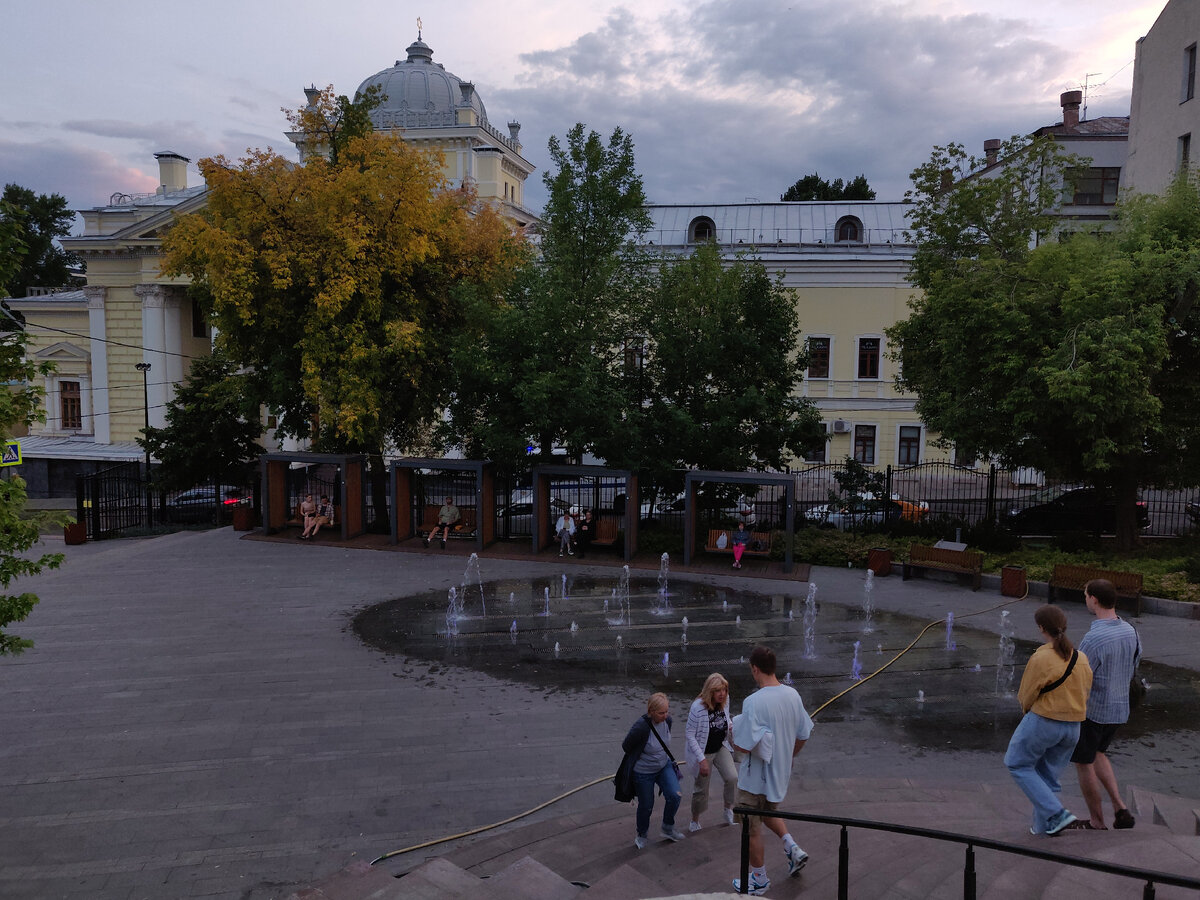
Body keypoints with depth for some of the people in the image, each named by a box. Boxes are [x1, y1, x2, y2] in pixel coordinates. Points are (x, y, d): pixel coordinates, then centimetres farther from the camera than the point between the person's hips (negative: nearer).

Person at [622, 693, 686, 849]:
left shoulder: (667, 720, -12)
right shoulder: (641, 727, -32)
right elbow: (626, 746, -16)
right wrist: (641, 757, -2)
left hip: (665, 766, 5)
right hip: (644, 772, -5)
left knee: (675, 795, -12)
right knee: (646, 806, 9)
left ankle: (668, 828, 14)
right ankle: (641, 835, 38)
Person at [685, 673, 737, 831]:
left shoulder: (725, 701, -10)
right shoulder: (698, 707, -28)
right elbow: (690, 735, -20)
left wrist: (732, 726, -11)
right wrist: (702, 760, -22)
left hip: (721, 747, 5)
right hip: (703, 751, -4)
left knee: (732, 778, -13)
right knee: (701, 788, 7)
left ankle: (728, 809, 12)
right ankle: (695, 820, 31)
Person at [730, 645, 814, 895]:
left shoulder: (753, 702, -29)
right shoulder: (792, 695, -8)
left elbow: (743, 746, -28)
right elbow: (803, 736, 4)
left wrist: (734, 732, -6)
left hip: (755, 777, -7)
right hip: (781, 773, 7)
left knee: (752, 828, 14)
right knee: (768, 811, 32)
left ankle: (759, 879, 28)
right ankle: (792, 848, 18)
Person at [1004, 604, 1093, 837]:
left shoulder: (1040, 659, -20)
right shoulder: (1082, 659, 0)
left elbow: (1026, 695, -9)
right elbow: (1085, 691, 10)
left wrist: (1026, 709, 12)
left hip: (1043, 722, -7)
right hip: (1073, 726, 7)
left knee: (1018, 764, 12)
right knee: (1048, 772, 20)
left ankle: (1056, 813, 1)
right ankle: (1043, 826, 25)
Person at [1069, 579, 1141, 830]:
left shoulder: (1093, 639, -28)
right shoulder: (1130, 632, -3)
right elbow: (1130, 672, 10)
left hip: (1091, 710, -8)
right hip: (1119, 709, 8)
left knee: (1083, 763, 11)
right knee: (1097, 754, 28)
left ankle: (1097, 823, 23)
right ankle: (1120, 808, 17)